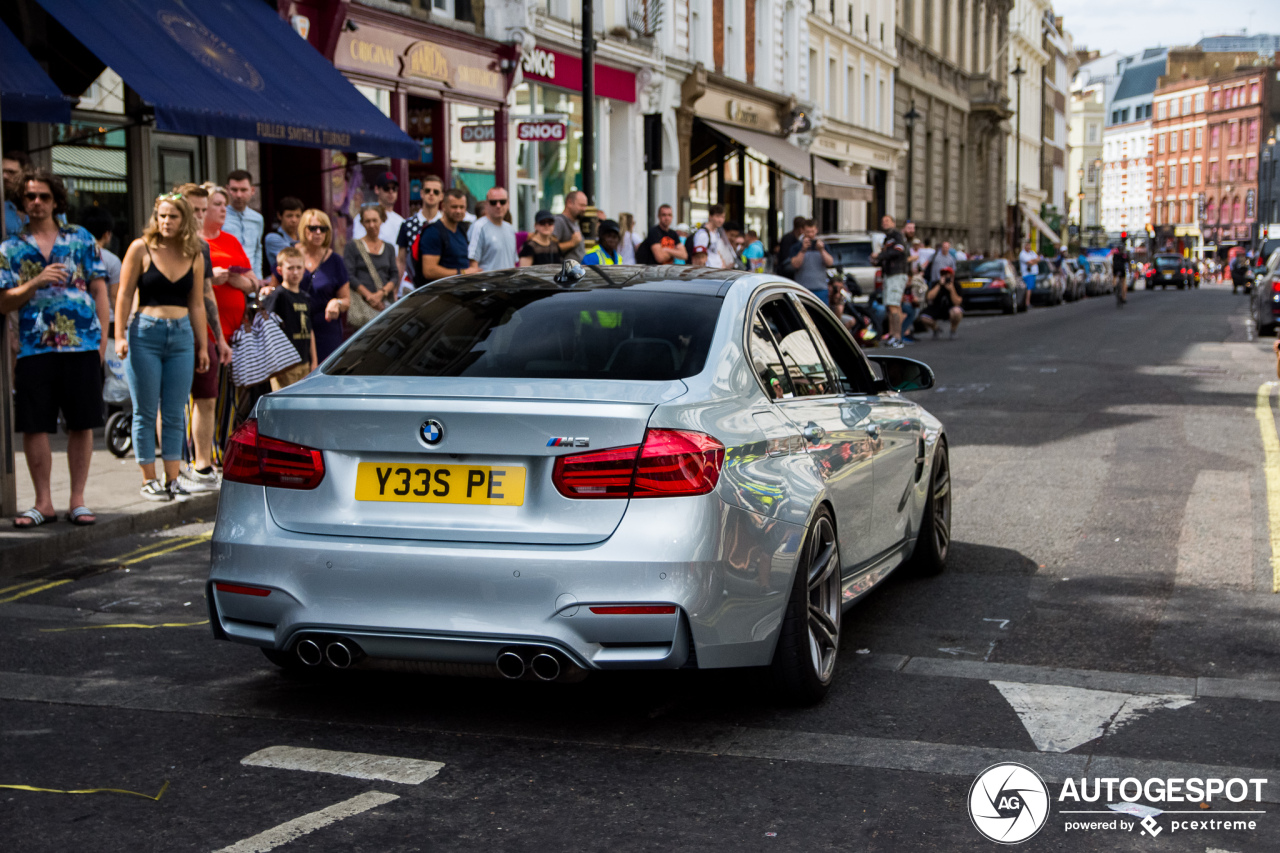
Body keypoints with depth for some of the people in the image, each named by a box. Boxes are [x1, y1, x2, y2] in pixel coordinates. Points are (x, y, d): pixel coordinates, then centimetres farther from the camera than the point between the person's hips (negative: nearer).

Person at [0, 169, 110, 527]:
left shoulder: (80, 239, 8)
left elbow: (99, 289, 8)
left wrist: (103, 336, 0)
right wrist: (36, 283, -13)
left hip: (82, 346, 0)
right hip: (34, 349, 0)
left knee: (82, 424, 3)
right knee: (34, 427, 1)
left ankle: (77, 500, 13)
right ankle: (43, 502, 12)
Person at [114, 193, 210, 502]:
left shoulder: (194, 256, 9)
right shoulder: (141, 248, 0)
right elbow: (125, 295, 0)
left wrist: (202, 346, 12)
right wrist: (120, 336, -8)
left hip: (182, 337, 3)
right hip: (145, 334, -3)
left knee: (175, 415, 4)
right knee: (146, 412, 2)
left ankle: (173, 479, 10)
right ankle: (149, 479, 10)